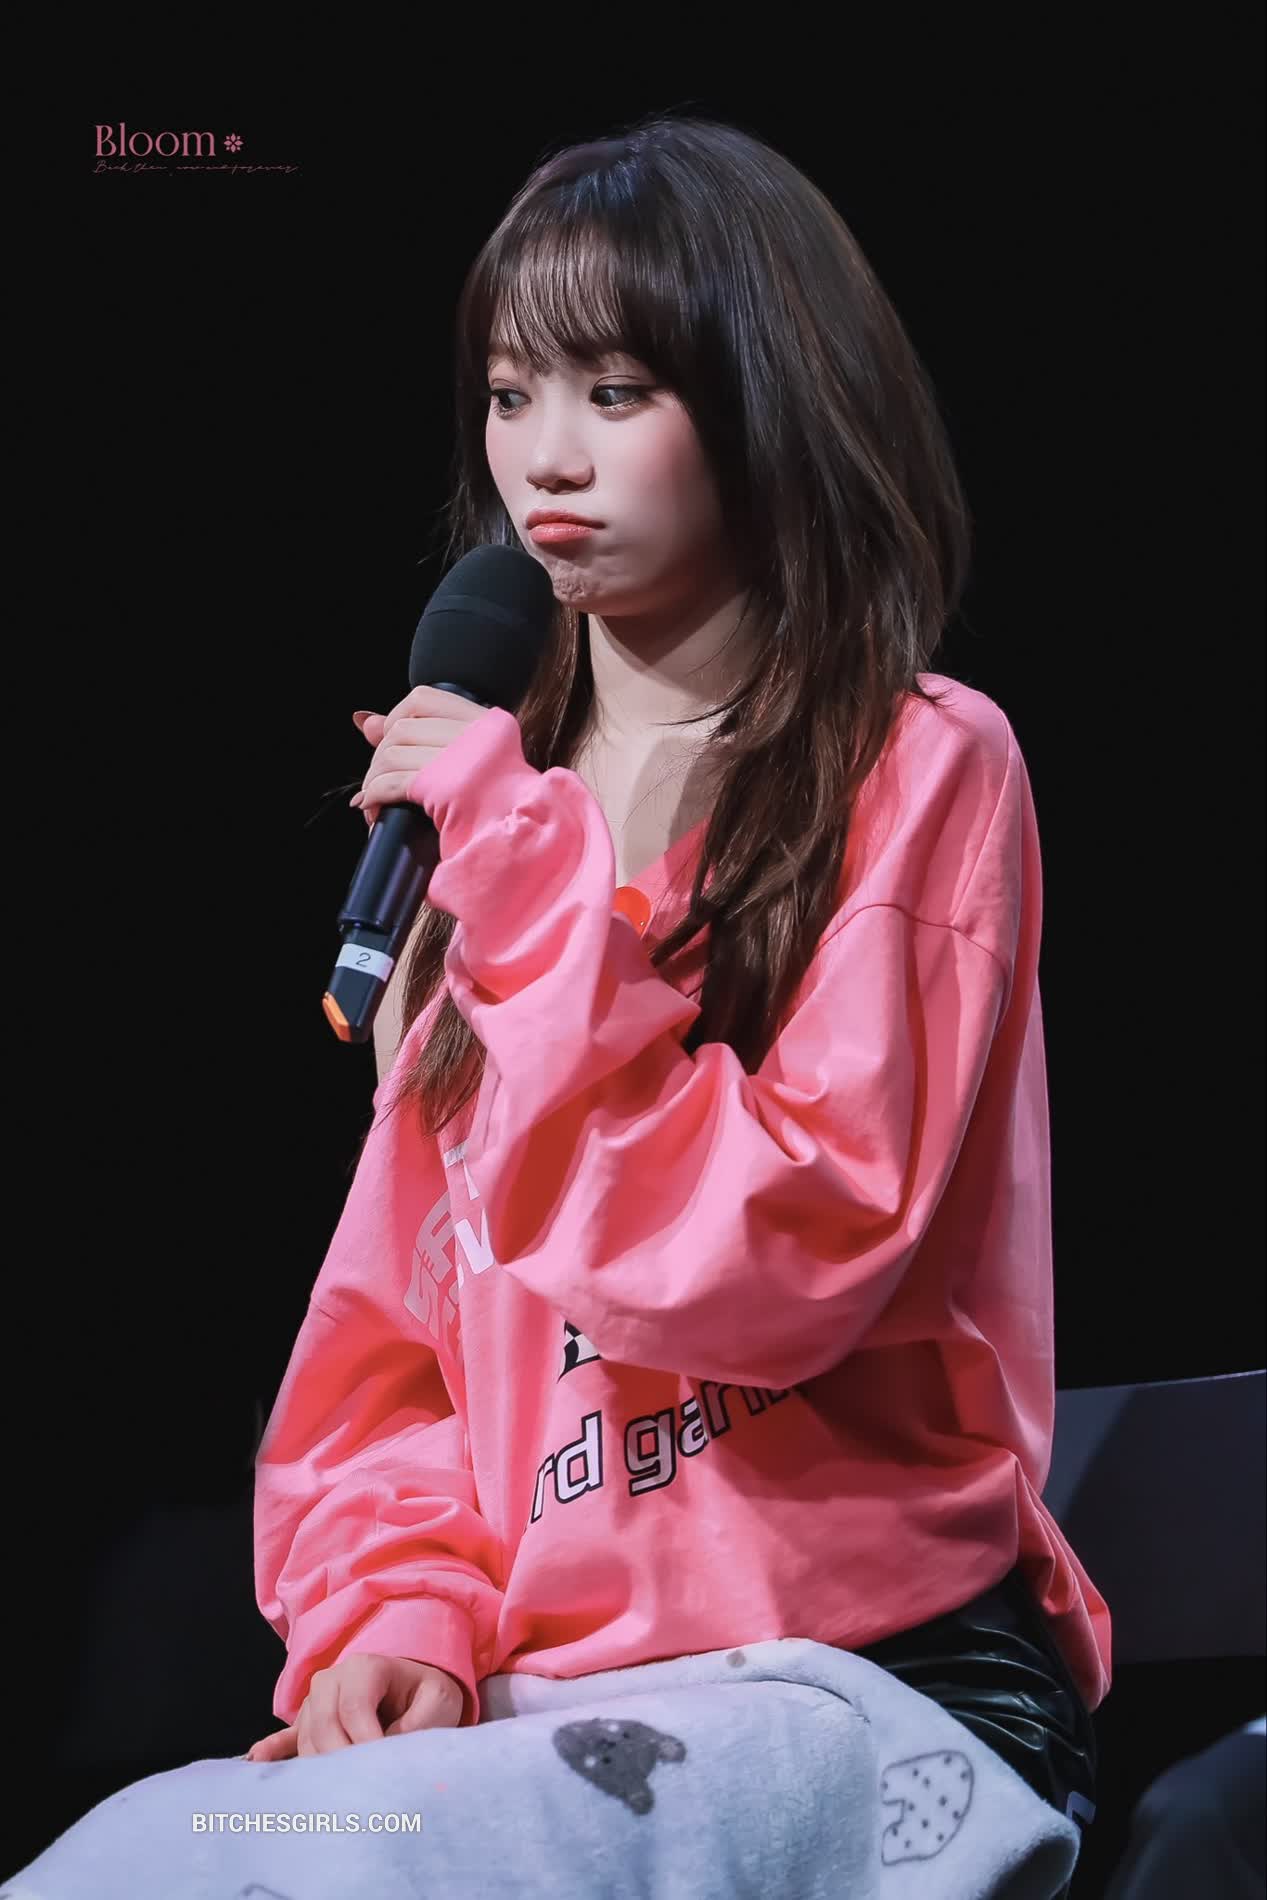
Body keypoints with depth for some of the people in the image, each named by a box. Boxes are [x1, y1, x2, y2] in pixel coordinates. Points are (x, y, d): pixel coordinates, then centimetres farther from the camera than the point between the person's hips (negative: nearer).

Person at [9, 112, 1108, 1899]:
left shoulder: (921, 769, -1)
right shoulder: (490, 818, 19)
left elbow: (779, 1263, -14)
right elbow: (394, 1317, 16)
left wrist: (534, 877, -11)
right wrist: (399, 1611, -2)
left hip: (869, 1670, -5)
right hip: (537, 1687, 6)